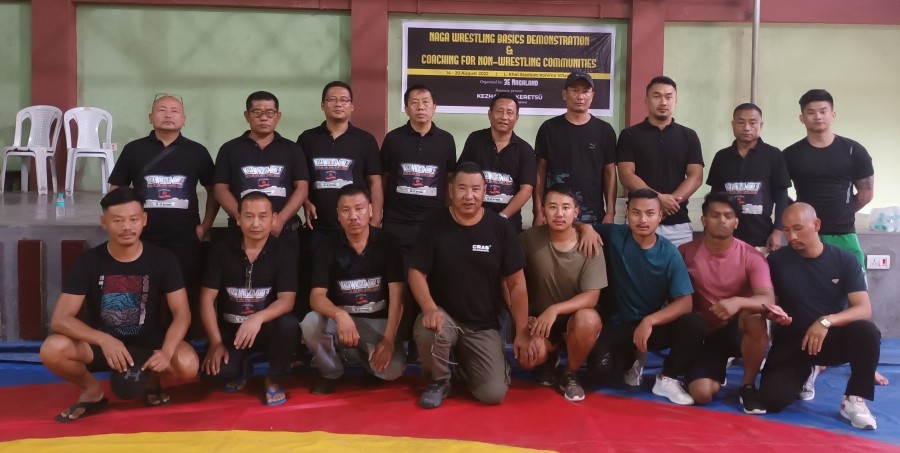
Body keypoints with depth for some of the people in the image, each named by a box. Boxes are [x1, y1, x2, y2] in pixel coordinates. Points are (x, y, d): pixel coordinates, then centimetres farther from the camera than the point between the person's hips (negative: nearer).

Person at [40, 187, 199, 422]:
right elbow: (59, 319, -17)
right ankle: (92, 390, 1)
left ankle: (151, 380, 5)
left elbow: (182, 313, -12)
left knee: (188, 365, -31)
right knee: (52, 349, -30)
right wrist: (104, 340, -35)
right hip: (101, 343, 1)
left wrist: (166, 351, -33)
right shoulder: (88, 262, -11)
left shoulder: (162, 259, -10)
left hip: (148, 342, 0)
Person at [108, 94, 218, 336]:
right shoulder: (133, 150, 5)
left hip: (185, 241, 0)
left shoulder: (197, 152, 5)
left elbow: (214, 190, 13)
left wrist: (205, 226, 5)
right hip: (143, 240, 1)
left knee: (185, 300, 2)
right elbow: (115, 191, 11)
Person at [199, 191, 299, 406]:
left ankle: (274, 380, -4)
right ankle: (241, 367, 14)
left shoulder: (284, 252, -8)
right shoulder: (222, 250, -4)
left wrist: (258, 318, -38)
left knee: (289, 325, -35)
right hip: (230, 329, 1)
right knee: (214, 373, -27)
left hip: (267, 327, -1)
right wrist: (216, 342, -13)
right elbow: (207, 299, -4)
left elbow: (287, 300, -18)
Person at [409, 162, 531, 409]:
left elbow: (517, 283, -2)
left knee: (494, 394, -13)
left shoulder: (501, 228, -6)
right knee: (428, 332, -37)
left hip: (484, 325, 1)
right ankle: (438, 381, -2)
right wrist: (429, 309, -26)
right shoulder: (434, 224, -7)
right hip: (444, 315, -1)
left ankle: (464, 359, 22)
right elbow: (416, 273, -6)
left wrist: (522, 332, -3)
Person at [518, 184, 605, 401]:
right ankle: (548, 357, 11)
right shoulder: (528, 239, -11)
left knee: (589, 319, -36)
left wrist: (555, 309, -31)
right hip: (537, 318, 0)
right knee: (528, 358, -30)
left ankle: (570, 374, -6)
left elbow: (591, 296, -17)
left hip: (573, 318, 0)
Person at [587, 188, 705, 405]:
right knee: (600, 368, -27)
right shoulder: (614, 235, -11)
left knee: (695, 324, -29)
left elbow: (685, 303, -15)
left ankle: (667, 378, -2)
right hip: (619, 324, 0)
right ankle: (631, 358, 12)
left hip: (656, 324, 1)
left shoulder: (669, 254, -11)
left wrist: (650, 321, -30)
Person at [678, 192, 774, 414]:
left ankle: (748, 384, -11)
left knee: (756, 318, -37)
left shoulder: (751, 257, -12)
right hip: (704, 333, 1)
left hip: (738, 328, -1)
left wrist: (738, 302, -45)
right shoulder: (686, 252, -8)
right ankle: (718, 368, 19)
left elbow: (768, 301, -25)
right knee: (701, 393, -21)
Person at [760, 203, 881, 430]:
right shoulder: (777, 260, -4)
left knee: (868, 332, -34)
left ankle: (853, 399, -11)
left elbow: (864, 309, -14)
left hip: (832, 337, 0)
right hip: (791, 341, 0)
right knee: (773, 399, -22)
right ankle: (803, 372, 14)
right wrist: (774, 315, -22)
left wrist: (826, 321, -31)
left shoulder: (844, 260, -6)